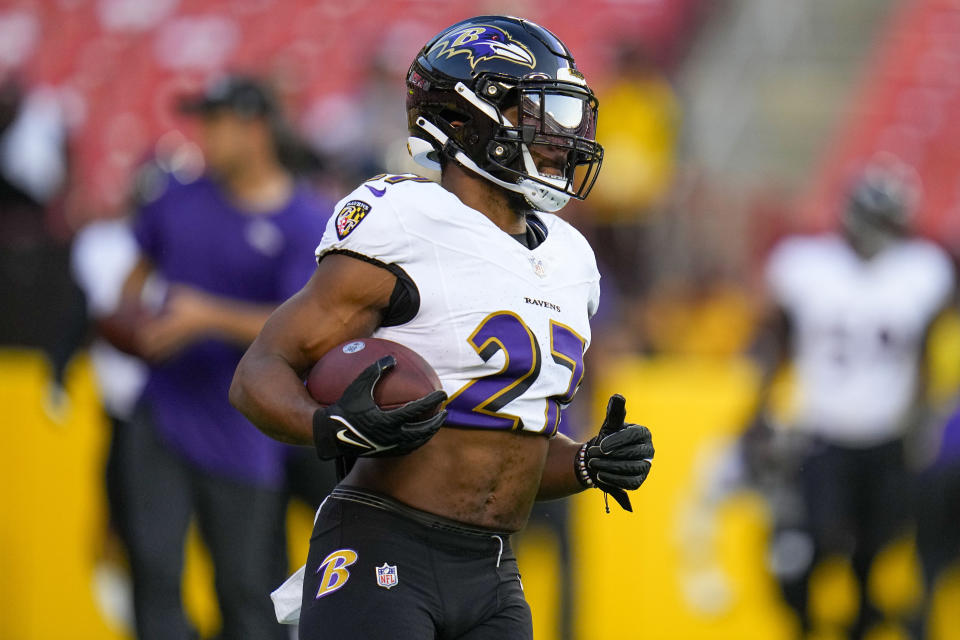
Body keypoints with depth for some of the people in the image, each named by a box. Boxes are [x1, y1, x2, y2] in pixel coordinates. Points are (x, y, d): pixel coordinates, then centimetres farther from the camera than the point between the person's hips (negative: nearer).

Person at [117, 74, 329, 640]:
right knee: (155, 568, -6)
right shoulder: (179, 196, 8)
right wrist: (135, 316, 2)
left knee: (248, 591, 4)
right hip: (163, 418, 4)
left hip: (243, 438, -4)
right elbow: (144, 269, 23)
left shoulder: (306, 225, -8)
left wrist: (209, 318, -23)